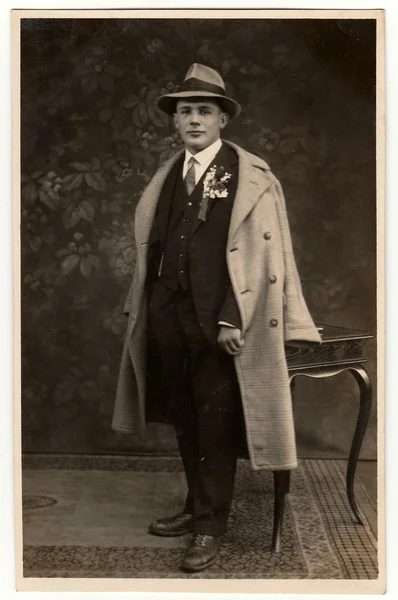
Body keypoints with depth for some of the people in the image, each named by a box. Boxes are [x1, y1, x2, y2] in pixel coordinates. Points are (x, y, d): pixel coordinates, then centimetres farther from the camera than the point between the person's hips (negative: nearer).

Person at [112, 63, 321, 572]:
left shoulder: (252, 178, -6)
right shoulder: (167, 176, 12)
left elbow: (263, 253, -11)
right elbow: (152, 245, 13)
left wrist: (233, 319, -16)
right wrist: (144, 303, 8)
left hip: (219, 320, -6)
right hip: (168, 314, 6)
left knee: (216, 423, 1)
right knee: (185, 419, 14)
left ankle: (211, 526, 14)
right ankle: (196, 507, 30)